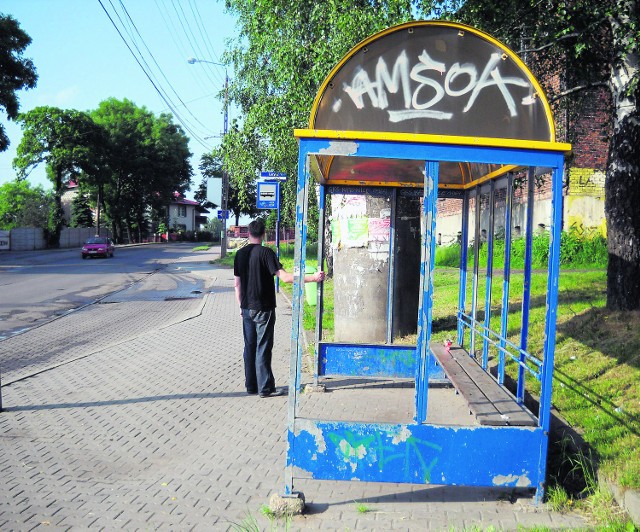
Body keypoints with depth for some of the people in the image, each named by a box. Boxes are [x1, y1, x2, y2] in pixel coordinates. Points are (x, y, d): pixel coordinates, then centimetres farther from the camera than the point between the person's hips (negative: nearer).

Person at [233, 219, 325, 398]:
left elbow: (237, 284, 10)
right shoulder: (266, 252, -13)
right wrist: (312, 278, -20)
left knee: (250, 347, 12)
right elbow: (284, 277, -21)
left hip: (247, 308, 6)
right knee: (263, 348, -1)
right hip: (263, 309, -6)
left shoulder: (240, 254, 6)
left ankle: (251, 386, 18)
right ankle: (265, 388, 4)